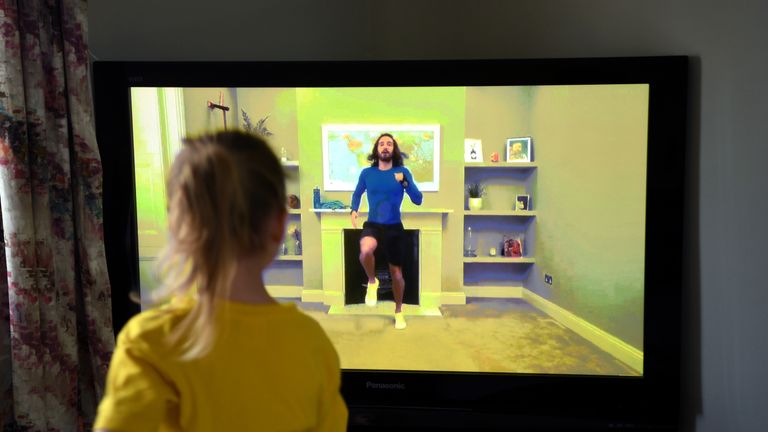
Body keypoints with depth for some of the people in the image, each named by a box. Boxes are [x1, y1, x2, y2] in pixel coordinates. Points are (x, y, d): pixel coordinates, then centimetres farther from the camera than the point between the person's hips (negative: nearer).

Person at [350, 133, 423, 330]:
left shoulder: (403, 172, -3)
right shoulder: (367, 173, 0)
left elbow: (418, 200, -7)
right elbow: (357, 193, 18)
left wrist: (404, 182, -21)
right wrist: (354, 210, 0)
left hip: (394, 227, 1)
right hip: (372, 225, 0)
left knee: (396, 272, 9)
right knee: (366, 250, -36)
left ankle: (398, 312, 33)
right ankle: (372, 281, -4)